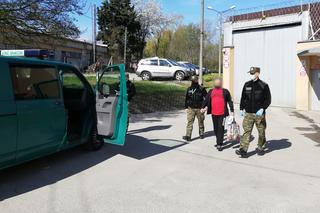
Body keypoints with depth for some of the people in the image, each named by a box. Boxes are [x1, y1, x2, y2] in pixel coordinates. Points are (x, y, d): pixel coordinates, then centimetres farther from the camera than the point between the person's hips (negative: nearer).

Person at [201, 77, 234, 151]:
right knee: (215, 129, 13)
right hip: (214, 113, 4)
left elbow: (230, 101, 5)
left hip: (222, 113, -4)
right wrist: (203, 107, -4)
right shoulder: (210, 92, 13)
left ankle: (219, 144, -3)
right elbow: (206, 100, 10)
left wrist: (232, 111, 1)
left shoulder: (225, 91, 4)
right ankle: (219, 141, 31)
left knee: (221, 128, -7)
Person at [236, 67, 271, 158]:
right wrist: (241, 108, 9)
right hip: (248, 113, 2)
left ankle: (260, 148, 28)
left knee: (261, 132, 9)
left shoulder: (263, 85, -3)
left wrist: (262, 109, -15)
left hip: (259, 113, -2)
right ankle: (243, 150, -8)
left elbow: (268, 100, -3)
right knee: (246, 131, -5)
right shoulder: (247, 85, 8)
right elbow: (243, 97, 14)